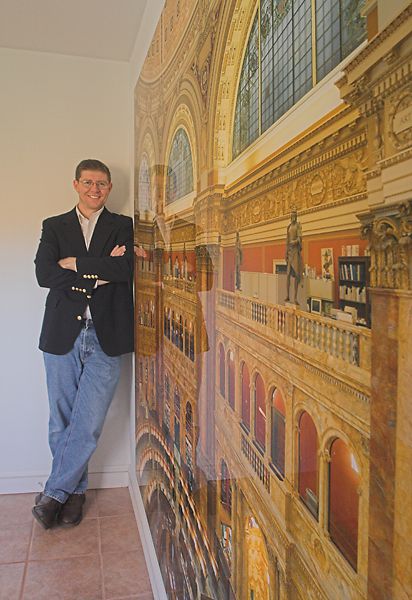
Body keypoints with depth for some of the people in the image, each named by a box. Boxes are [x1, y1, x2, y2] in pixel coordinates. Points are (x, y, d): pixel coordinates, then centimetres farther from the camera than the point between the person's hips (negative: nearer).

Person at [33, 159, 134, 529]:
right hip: (62, 335, 2)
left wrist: (74, 263, -6)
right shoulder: (54, 227, 13)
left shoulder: (123, 227, 10)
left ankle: (54, 493, 17)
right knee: (62, 423, 9)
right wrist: (100, 271, -10)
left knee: (87, 423, -3)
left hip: (105, 337, -1)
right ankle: (74, 491, 27)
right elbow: (44, 274, -5)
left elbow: (127, 268, -10)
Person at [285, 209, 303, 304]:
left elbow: (300, 238, -12)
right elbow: (287, 240, 13)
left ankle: (295, 297, -5)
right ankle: (287, 295, 7)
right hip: (289, 250, 5)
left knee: (296, 273, -5)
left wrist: (295, 242, -31)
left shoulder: (298, 225, -1)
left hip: (296, 250, -4)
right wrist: (286, 252, 7)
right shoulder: (289, 226, 15)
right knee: (288, 273, 3)